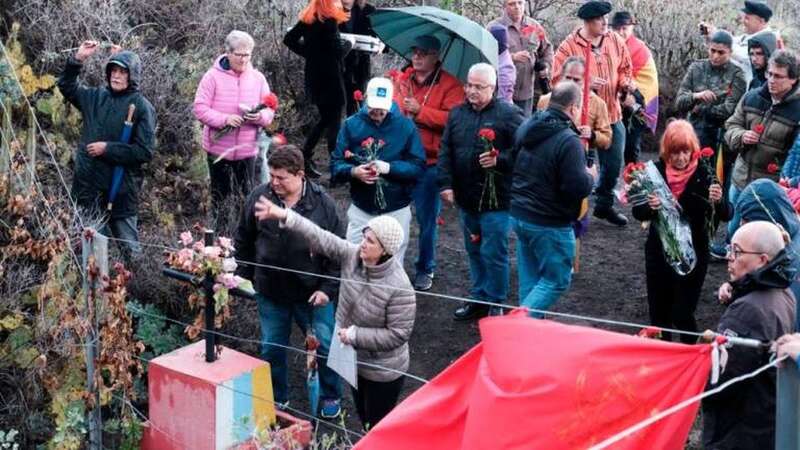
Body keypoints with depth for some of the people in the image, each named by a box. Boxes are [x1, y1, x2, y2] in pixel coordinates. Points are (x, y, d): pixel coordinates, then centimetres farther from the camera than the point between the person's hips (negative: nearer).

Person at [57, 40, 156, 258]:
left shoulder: (142, 107, -10)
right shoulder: (96, 97, 6)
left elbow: (145, 151, -14)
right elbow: (67, 86, 19)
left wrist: (108, 149, -15)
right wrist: (78, 59, 4)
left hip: (122, 190, -5)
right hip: (89, 185, 5)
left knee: (129, 248, 4)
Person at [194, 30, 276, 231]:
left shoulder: (258, 78, 4)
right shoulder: (213, 76, -6)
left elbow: (270, 111, 6)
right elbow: (200, 109, -9)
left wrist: (261, 117, -18)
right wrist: (224, 119, -24)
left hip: (247, 149, 2)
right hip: (218, 148, -2)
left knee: (246, 196, 2)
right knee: (220, 196, 9)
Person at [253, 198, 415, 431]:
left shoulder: (399, 288, -31)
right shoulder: (353, 255, -13)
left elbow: (398, 334, -27)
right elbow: (321, 238, -11)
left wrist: (355, 335, -24)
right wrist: (284, 216, -19)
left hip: (383, 372, -7)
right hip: (355, 361, 7)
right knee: (364, 420, 25)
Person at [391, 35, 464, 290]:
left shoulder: (450, 85, -7)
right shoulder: (402, 80, 10)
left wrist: (420, 111, -21)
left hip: (430, 163, -4)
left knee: (427, 219, 6)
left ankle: (425, 270, 20)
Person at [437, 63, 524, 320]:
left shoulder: (508, 114, -9)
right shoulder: (457, 114, 9)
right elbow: (445, 152, 7)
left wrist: (499, 160, -24)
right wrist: (446, 183, -2)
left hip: (496, 199, -6)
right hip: (466, 198, 6)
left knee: (493, 253, -3)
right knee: (474, 251, 16)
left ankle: (495, 304, 10)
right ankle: (478, 298, 29)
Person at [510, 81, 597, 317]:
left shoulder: (526, 127, 5)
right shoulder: (569, 141, -22)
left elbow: (513, 164, 19)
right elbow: (578, 187, -25)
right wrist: (590, 177, -4)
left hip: (519, 215, 8)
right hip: (550, 224, -8)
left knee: (529, 277, 18)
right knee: (557, 279, 3)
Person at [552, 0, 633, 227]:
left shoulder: (615, 41, 3)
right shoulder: (569, 46, -13)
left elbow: (624, 69, 15)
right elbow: (558, 80, -13)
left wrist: (625, 83, -6)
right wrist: (584, 83, -25)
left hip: (611, 115, 5)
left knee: (613, 164, 15)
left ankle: (604, 204, 36)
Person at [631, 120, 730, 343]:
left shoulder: (704, 172, -11)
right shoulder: (656, 170, -6)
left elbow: (727, 215, -15)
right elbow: (638, 213, -4)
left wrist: (718, 201, -37)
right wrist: (649, 207, -27)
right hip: (658, 250, 3)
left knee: (682, 315, -6)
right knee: (658, 311, 11)